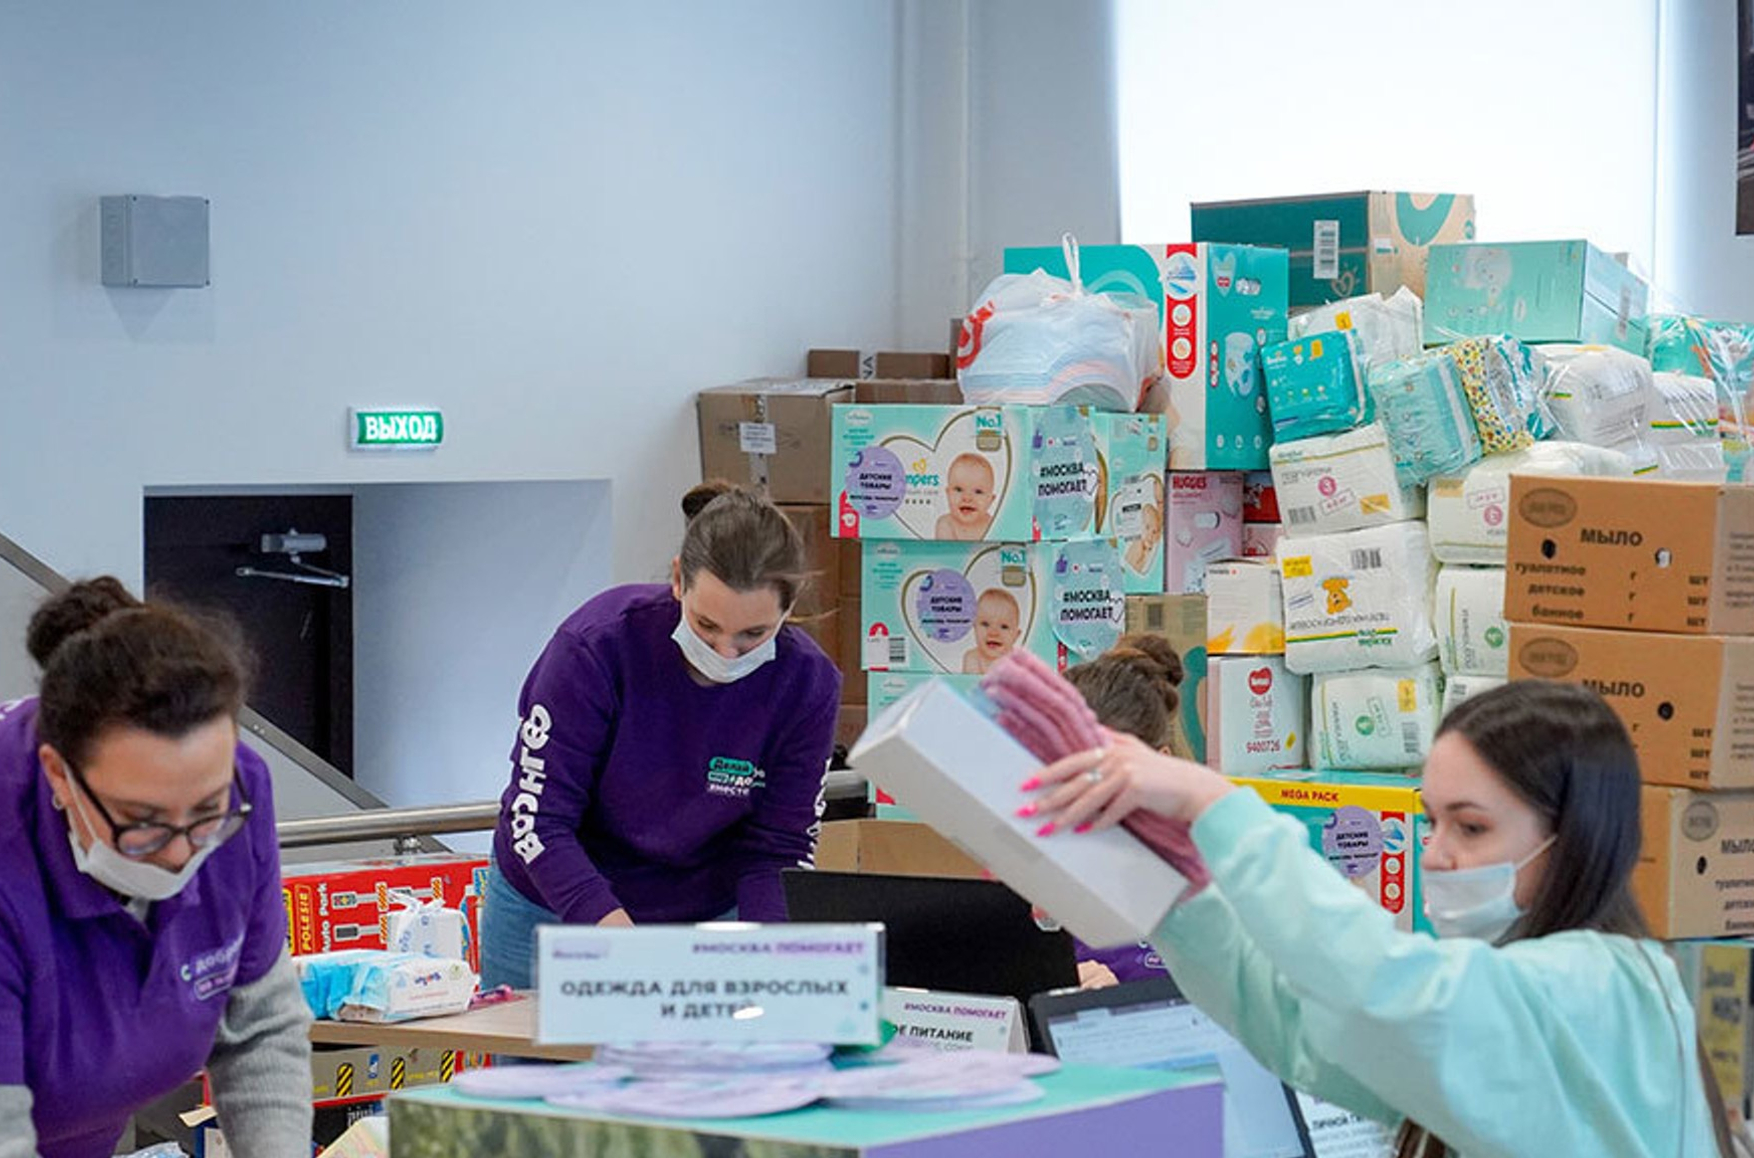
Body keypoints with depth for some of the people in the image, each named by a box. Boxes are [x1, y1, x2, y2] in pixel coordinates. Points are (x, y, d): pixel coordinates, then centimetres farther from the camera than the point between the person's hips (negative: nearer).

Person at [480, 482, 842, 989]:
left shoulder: (806, 684, -18)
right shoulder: (597, 643, -27)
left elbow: (778, 852, -11)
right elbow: (535, 819, -25)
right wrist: (612, 927, -39)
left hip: (704, 918, 2)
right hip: (550, 912, -1)